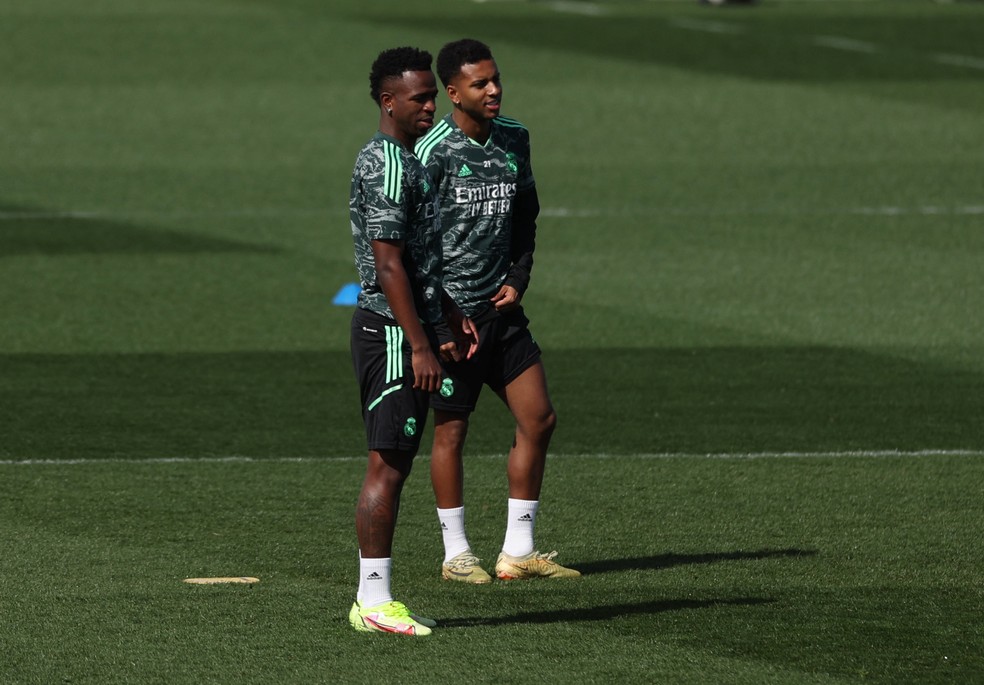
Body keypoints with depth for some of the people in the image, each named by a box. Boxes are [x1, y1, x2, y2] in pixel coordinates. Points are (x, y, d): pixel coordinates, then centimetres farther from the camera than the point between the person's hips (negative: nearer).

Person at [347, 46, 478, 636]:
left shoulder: (406, 161, 17)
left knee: (394, 464, 11)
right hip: (392, 332, -10)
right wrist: (419, 347, -22)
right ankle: (374, 602, -7)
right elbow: (389, 265, -21)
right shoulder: (388, 166, -16)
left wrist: (452, 316, 26)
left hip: (409, 329, 10)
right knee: (388, 465, -8)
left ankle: (375, 596, 14)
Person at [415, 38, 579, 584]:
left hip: (502, 308, 7)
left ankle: (518, 552, 12)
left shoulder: (514, 139, 6)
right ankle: (456, 554, 13)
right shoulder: (433, 152, -14)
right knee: (451, 430, 2)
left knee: (539, 419, 4)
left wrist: (519, 279, 6)